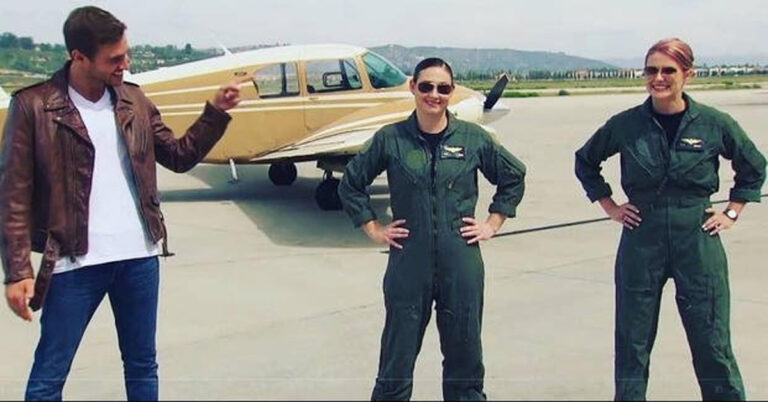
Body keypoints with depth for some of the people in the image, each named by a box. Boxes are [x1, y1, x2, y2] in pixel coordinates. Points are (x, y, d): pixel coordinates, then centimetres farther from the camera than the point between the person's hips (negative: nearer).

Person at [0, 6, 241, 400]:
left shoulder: (134, 100, 6)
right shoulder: (33, 105, -8)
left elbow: (180, 156, 11)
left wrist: (216, 111, -2)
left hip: (140, 256, 5)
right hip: (75, 262, -4)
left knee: (142, 365, 17)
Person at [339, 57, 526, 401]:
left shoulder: (473, 138, 1)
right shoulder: (390, 139, -1)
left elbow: (513, 177, 15)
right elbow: (351, 184, 10)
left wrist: (492, 224, 8)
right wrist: (373, 229, 5)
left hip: (461, 264, 1)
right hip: (408, 264, -1)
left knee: (465, 352, 12)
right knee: (397, 357, 7)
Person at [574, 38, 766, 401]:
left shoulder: (713, 123, -3)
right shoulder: (625, 124, -2)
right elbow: (585, 162, 14)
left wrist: (732, 212, 7)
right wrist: (610, 206, 8)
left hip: (698, 241, -1)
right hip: (641, 241, 1)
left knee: (712, 344, 4)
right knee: (632, 343, 9)